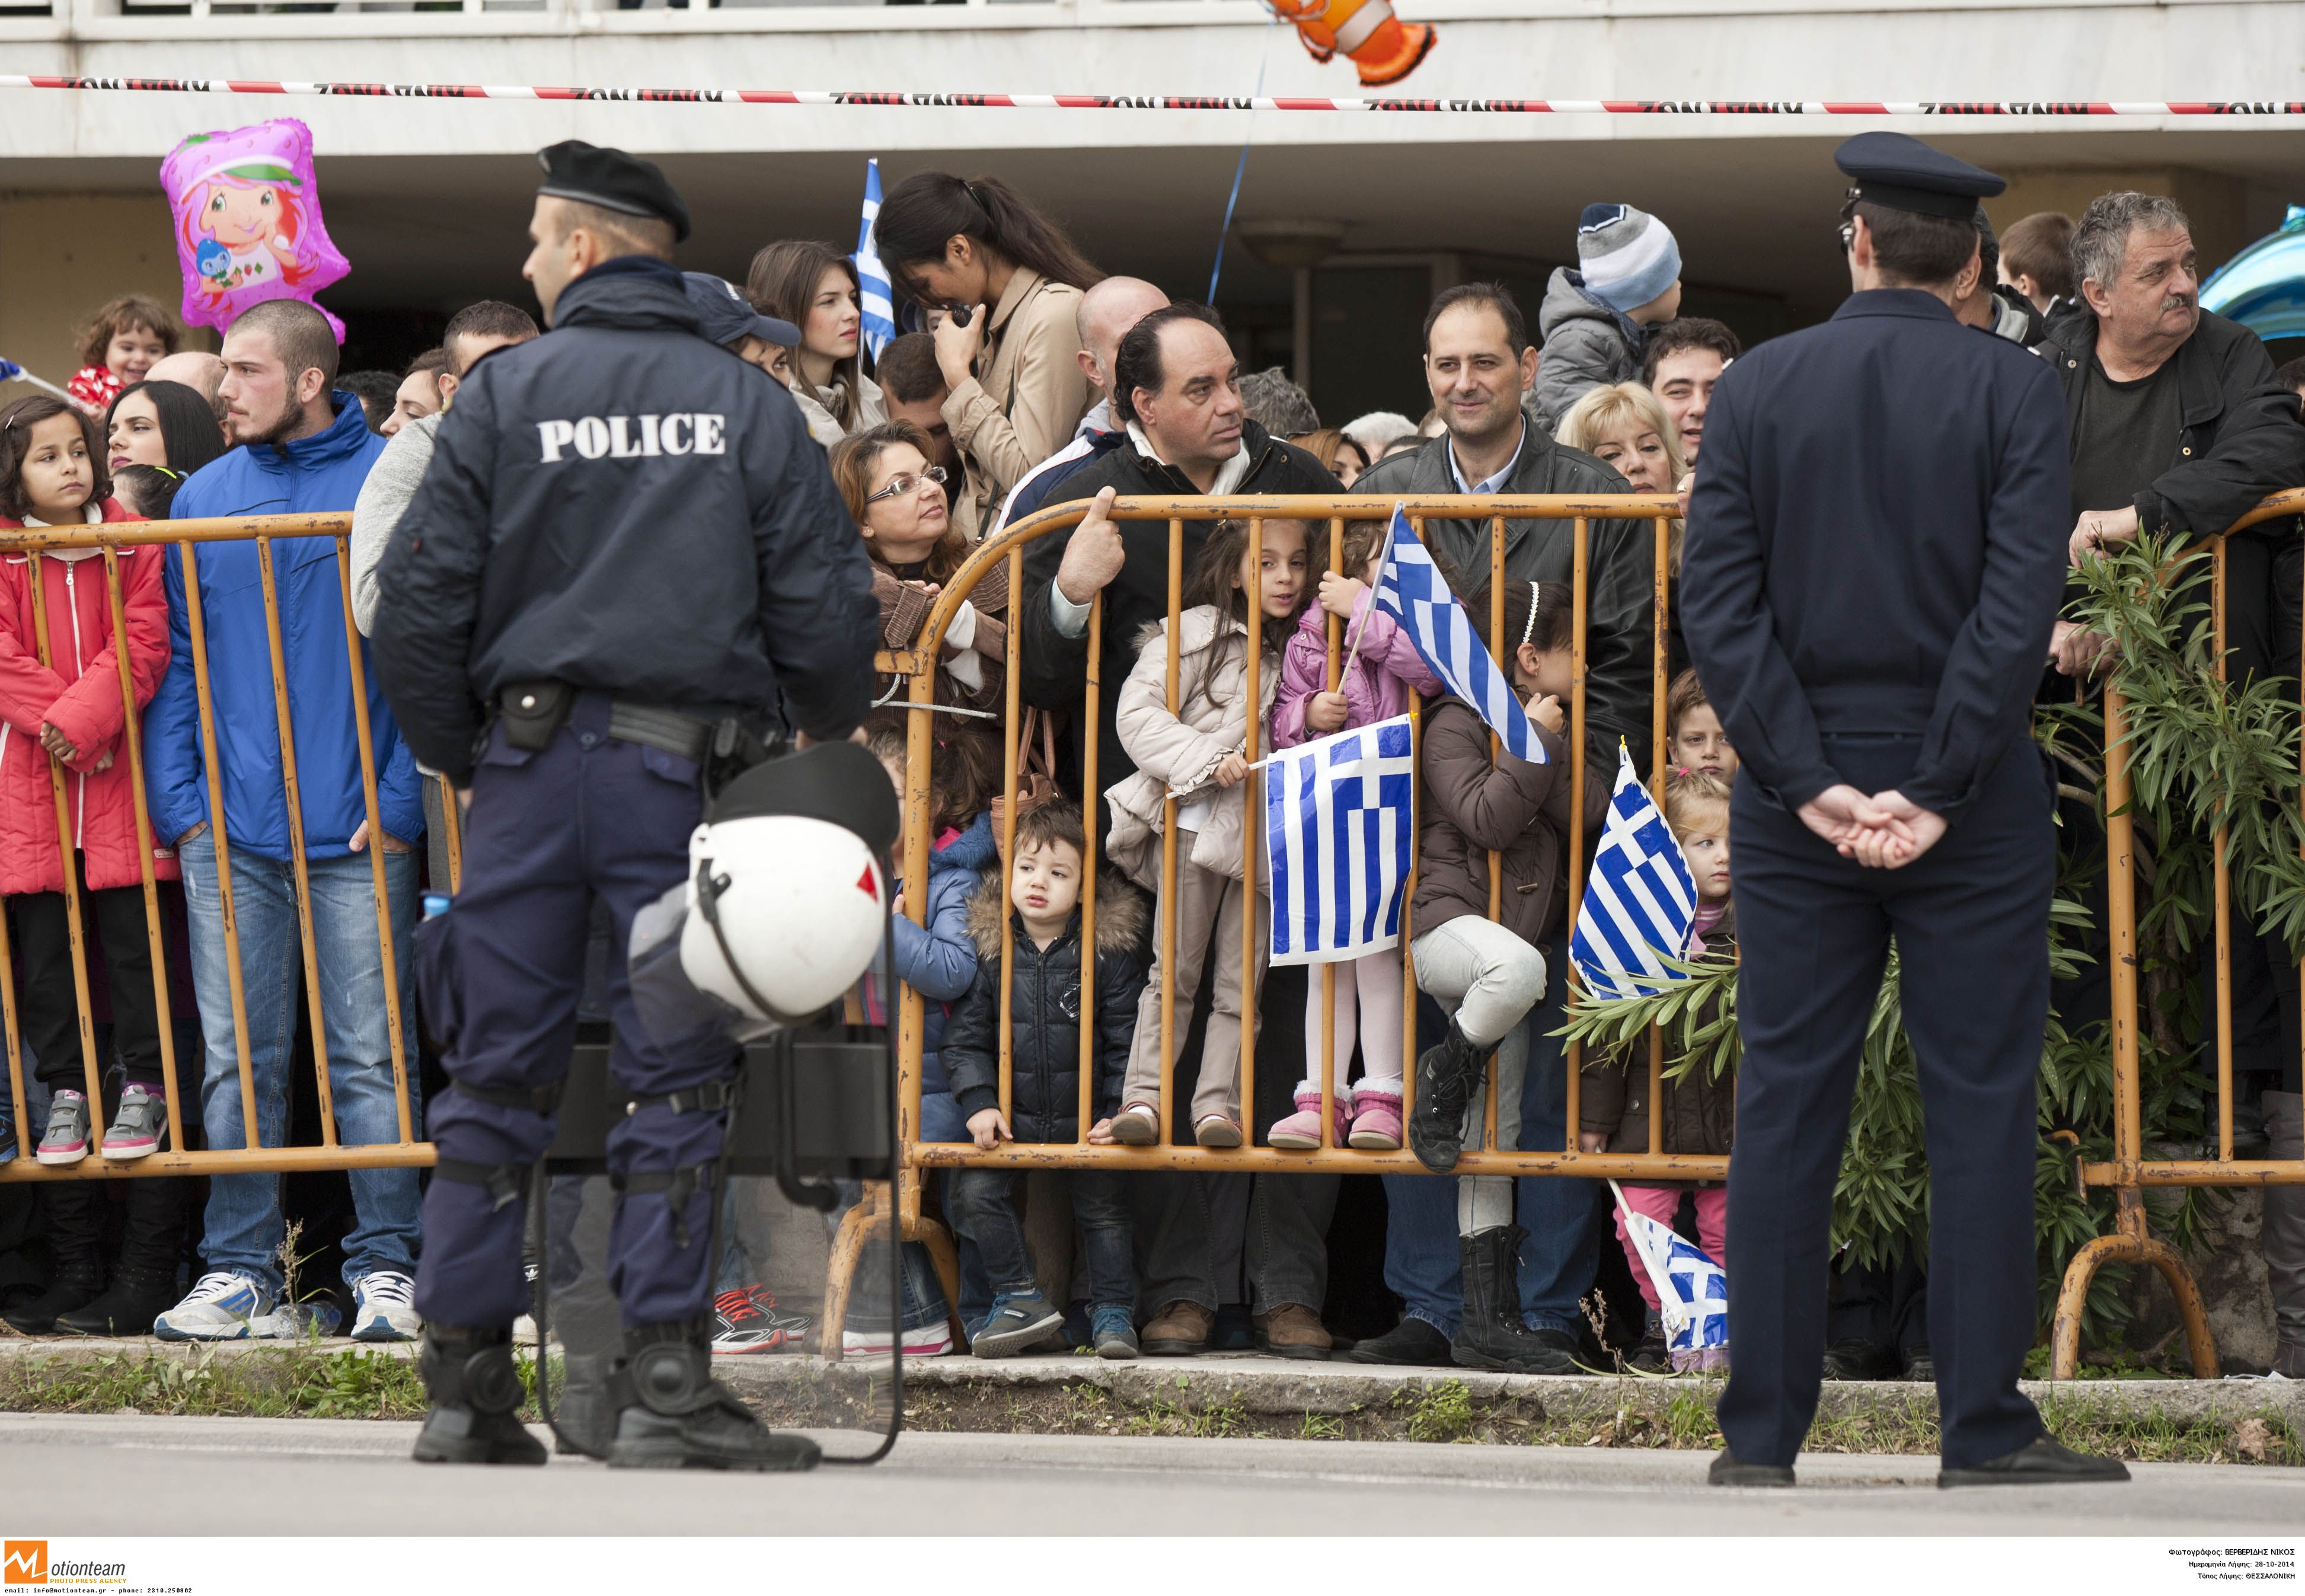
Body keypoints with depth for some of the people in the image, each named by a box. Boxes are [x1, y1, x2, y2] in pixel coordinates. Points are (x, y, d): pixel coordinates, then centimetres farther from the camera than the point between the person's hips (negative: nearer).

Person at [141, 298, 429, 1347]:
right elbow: (172, 660, 12)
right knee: (238, 1063, 5)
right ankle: (239, 1269, 11)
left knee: (370, 1061, -1)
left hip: (359, 833, -4)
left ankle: (386, 1269, 4)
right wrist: (179, 805, 2)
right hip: (230, 830, 4)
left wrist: (402, 800, -10)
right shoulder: (203, 498, 11)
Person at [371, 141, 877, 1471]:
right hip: (682, 771, -1)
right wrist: (824, 751, 17)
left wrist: (457, 756, 12)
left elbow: (419, 600, -1)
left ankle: (466, 1383, 7)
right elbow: (826, 604, 0)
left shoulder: (504, 392, 3)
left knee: (499, 1075, 6)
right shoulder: (749, 403, 4)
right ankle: (667, 1385, -5)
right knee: (675, 1076, 1)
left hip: (529, 765, 1)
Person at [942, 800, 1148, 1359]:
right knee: (973, 1192, -12)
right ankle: (1021, 1298, 0)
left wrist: (1119, 1113, -12)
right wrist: (979, 1102, -12)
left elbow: (1126, 1041, -4)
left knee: (1103, 1206, 5)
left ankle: (1112, 1310, 22)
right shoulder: (988, 946, -2)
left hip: (1085, 1121, -1)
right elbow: (965, 1035, -1)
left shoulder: (1108, 951, -6)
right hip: (1010, 1118, 1)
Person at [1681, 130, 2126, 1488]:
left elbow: (1720, 601, -5)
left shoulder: (1758, 388, 2)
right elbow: (2021, 603, -13)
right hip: (1974, 807, -2)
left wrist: (1809, 786, -7)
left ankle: (1763, 1438, 7)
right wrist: (1934, 795, -12)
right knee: (1982, 1106, 3)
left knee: (1785, 1109, 6)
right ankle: (1986, 1432, 2)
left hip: (1800, 804, 2)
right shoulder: (2017, 391, -4)